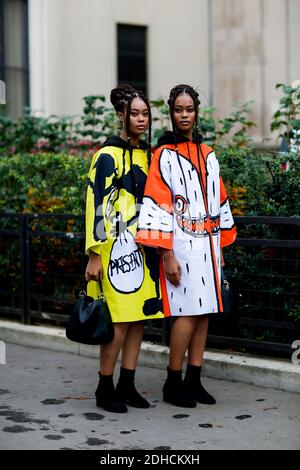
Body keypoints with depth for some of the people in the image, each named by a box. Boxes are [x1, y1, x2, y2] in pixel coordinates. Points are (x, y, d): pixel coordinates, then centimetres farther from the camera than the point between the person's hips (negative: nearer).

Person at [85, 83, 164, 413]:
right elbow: (96, 205, -12)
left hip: (144, 247, 7)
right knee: (119, 320, -7)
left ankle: (127, 385, 16)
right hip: (118, 248, -7)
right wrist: (94, 255, -15)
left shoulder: (148, 154, 14)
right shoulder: (108, 156, -8)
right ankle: (105, 389, 4)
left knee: (139, 317, 7)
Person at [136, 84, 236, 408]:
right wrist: (167, 256, -15)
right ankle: (172, 384, 1)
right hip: (182, 244, -6)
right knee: (188, 312, -10)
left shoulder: (208, 155, 14)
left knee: (204, 311, 5)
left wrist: (221, 246, 16)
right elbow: (157, 207, -11)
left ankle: (193, 381, 13)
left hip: (207, 244, 6)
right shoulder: (164, 155, -5)